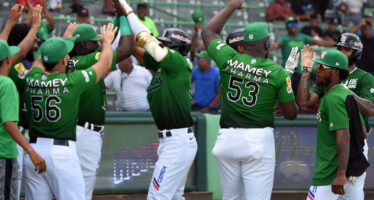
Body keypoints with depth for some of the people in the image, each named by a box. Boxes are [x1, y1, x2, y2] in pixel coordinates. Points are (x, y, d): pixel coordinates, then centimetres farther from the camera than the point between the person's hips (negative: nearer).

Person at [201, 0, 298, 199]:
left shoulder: (229, 59, 0)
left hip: (227, 138, 3)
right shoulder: (277, 72, -4)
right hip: (259, 138, -3)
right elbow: (291, 114, 2)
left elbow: (208, 32, 20)